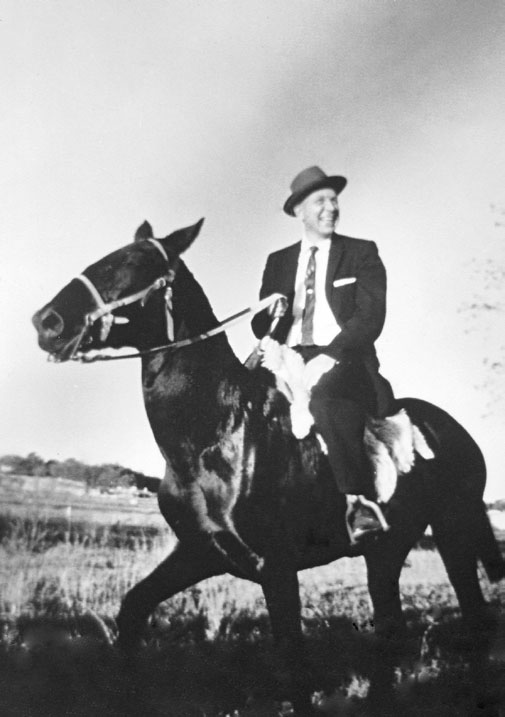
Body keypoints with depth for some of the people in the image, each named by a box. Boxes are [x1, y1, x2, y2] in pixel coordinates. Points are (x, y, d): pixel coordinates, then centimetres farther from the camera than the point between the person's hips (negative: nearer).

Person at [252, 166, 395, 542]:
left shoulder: (362, 253, 9)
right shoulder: (278, 261, 21)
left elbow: (371, 316, -4)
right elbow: (262, 320, 17)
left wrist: (329, 356, -18)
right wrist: (271, 340, -9)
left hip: (344, 361, -4)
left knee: (325, 397, -37)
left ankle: (362, 502, -36)